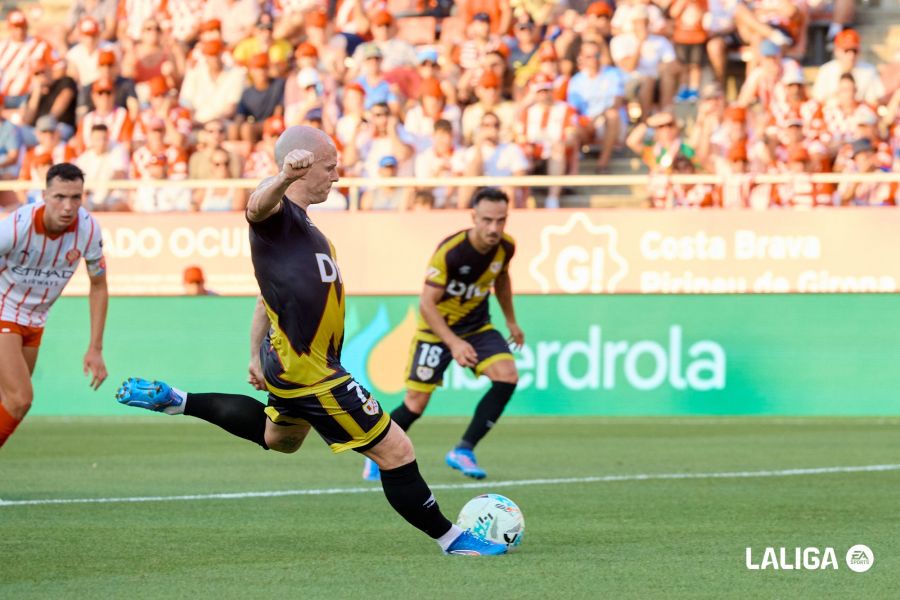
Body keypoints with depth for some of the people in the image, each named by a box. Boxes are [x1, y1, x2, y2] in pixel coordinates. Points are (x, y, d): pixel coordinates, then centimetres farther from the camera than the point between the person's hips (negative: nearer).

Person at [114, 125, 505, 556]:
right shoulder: (278, 215, -16)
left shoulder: (303, 227, 14)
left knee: (278, 438, 37)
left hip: (290, 362, 11)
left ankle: (174, 401, 36)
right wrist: (283, 178, -63)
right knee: (395, 452, -4)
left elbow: (265, 299, 23)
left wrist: (257, 356, 26)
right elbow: (257, 207, -42)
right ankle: (451, 538, 9)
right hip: (309, 373, -11)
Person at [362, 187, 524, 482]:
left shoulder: (505, 247, -11)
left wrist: (511, 321, 21)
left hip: (477, 326, 5)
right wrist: (453, 343, -36)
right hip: (436, 328, -5)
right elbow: (426, 304, -27)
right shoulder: (449, 252, -29)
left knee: (507, 376, -19)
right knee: (416, 403, -4)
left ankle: (463, 451, -11)